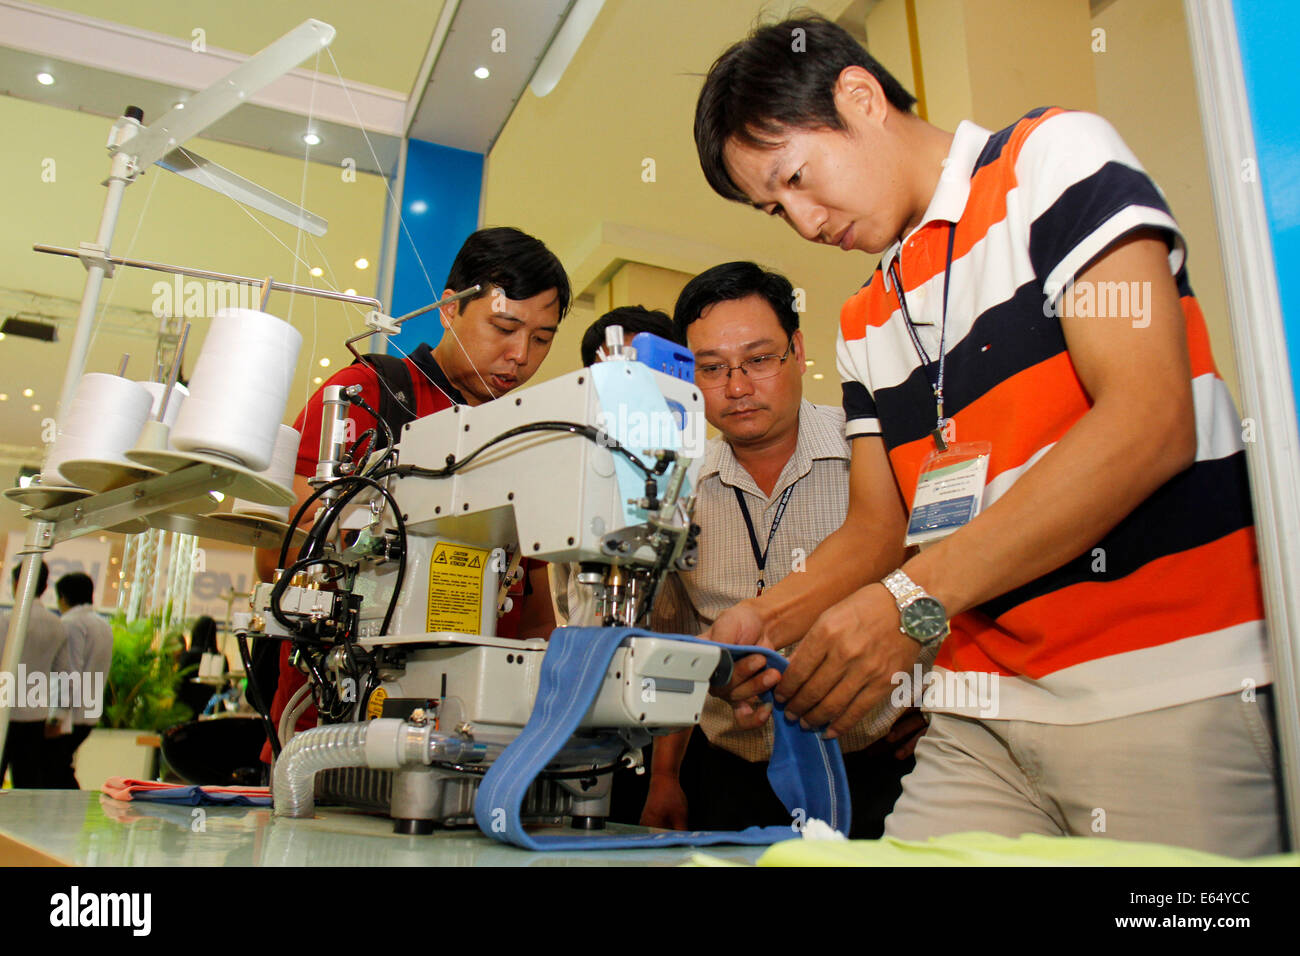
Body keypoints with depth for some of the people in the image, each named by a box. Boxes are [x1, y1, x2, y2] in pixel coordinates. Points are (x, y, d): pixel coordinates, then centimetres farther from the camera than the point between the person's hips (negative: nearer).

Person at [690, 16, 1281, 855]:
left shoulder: (1055, 156, -4)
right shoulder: (864, 322, 15)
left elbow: (1150, 423, -17)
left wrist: (915, 599, -21)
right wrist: (765, 619, -3)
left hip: (1173, 694, -5)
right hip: (982, 713, 6)